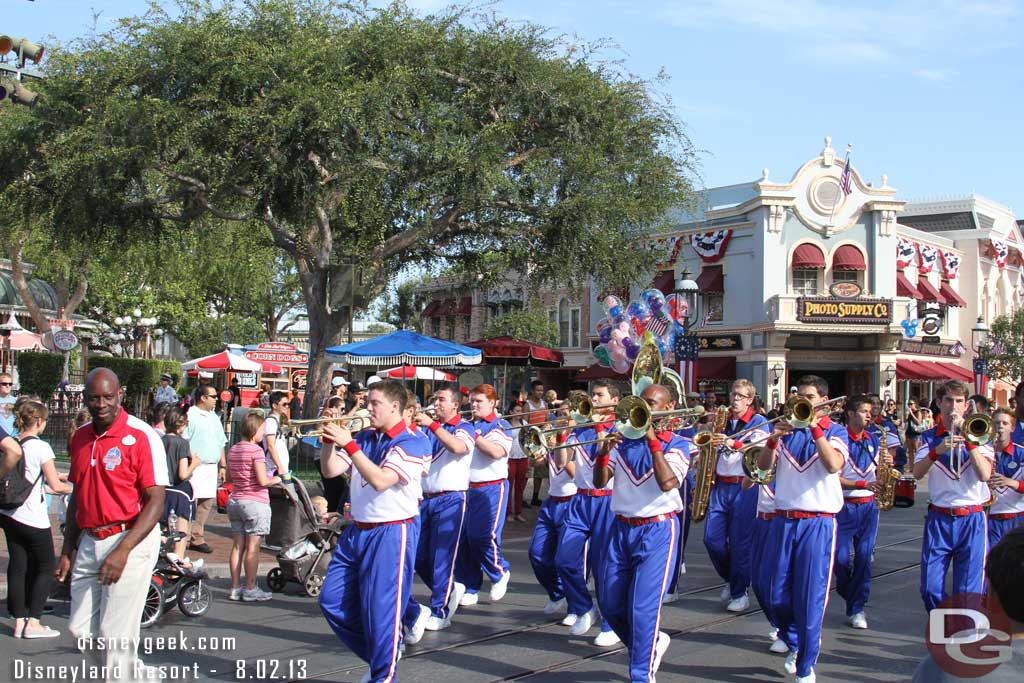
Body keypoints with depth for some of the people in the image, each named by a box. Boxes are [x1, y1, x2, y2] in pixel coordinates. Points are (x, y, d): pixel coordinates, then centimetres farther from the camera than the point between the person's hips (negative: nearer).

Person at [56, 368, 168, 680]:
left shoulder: (141, 436, -12)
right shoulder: (80, 437, 9)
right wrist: (67, 551, 16)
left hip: (131, 541, -7)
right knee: (81, 629, 11)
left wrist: (123, 550, -22)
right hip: (89, 543, 7)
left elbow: (156, 502, -15)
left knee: (116, 634, -4)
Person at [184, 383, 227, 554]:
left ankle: (197, 536, 14)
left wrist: (222, 466, 19)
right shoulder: (190, 416, -6)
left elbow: (221, 442, 23)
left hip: (211, 467, 7)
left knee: (206, 502, 7)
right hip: (195, 468, -7)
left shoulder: (214, 417, 18)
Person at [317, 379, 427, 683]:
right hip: (356, 531, 8)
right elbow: (330, 471, 6)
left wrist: (348, 444, -26)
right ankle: (377, 654, 28)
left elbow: (380, 480, -25)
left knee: (381, 610, -5)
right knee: (333, 601, 11)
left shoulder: (408, 443, -13)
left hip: (391, 535, -8)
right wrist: (329, 441, -9)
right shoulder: (364, 438, 8)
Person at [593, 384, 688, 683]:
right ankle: (651, 643, 35)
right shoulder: (624, 439, 6)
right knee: (610, 604, 11)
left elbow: (668, 482, -22)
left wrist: (653, 440, -22)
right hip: (621, 528, 5)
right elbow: (600, 481, 0)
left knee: (643, 607, -10)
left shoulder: (676, 444, -4)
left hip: (657, 531, -5)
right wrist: (604, 452, -17)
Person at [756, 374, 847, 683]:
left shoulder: (834, 431, 1)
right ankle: (794, 643, 34)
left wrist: (815, 427, -20)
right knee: (777, 597, 7)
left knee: (810, 598, -3)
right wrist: (773, 438, -18)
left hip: (818, 522, -3)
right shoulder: (786, 428, 9)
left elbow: (834, 465, -19)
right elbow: (763, 465, -2)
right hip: (784, 520, 3)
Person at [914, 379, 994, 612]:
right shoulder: (929, 437, 7)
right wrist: (938, 450, -24)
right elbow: (917, 473, -8)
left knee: (968, 592, -1)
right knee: (930, 589, -1)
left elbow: (985, 475, -11)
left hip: (972, 520, -1)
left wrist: (968, 439, -16)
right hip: (938, 520, 1)